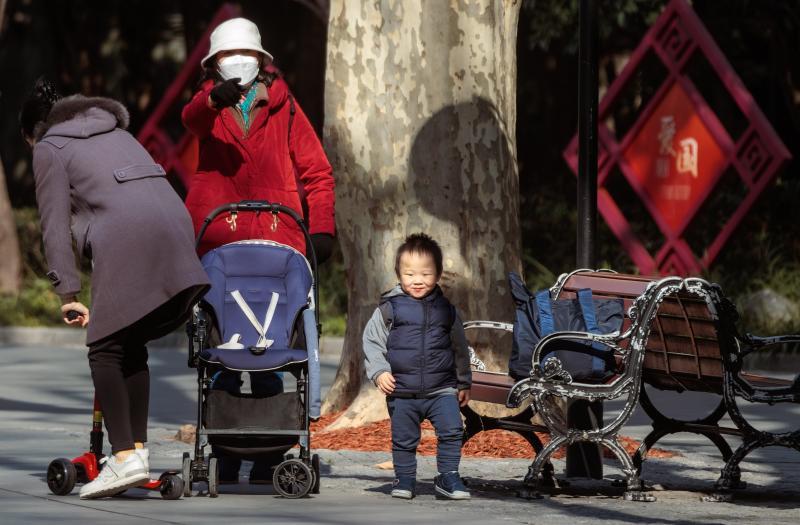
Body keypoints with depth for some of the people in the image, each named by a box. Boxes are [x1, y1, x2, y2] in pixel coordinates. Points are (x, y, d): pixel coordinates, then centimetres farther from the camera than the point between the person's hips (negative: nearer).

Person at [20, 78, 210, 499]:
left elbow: (55, 226, 6)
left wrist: (67, 294, 4)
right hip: (173, 222, 7)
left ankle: (124, 457, -14)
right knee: (132, 346, 15)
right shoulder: (115, 132, 34)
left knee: (106, 349, -3)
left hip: (127, 235, -7)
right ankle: (137, 449, 11)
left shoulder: (49, 149, 13)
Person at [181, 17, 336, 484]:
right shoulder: (209, 105, 13)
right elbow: (193, 118, -13)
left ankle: (269, 454, 4)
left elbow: (317, 172, 10)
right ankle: (225, 456, 2)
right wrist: (215, 98, -37)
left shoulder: (283, 108, 12)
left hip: (275, 244, 0)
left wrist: (322, 228, -4)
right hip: (218, 246, 0)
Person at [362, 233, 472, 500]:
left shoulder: (446, 310, 5)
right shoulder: (389, 308, -2)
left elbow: (460, 348, 16)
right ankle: (404, 478, 24)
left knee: (451, 431, -11)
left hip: (442, 388, 1)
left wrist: (464, 383, 19)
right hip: (402, 391, -1)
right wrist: (379, 371, -8)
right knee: (403, 438, 7)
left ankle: (448, 477, 2)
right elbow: (372, 341, 4)